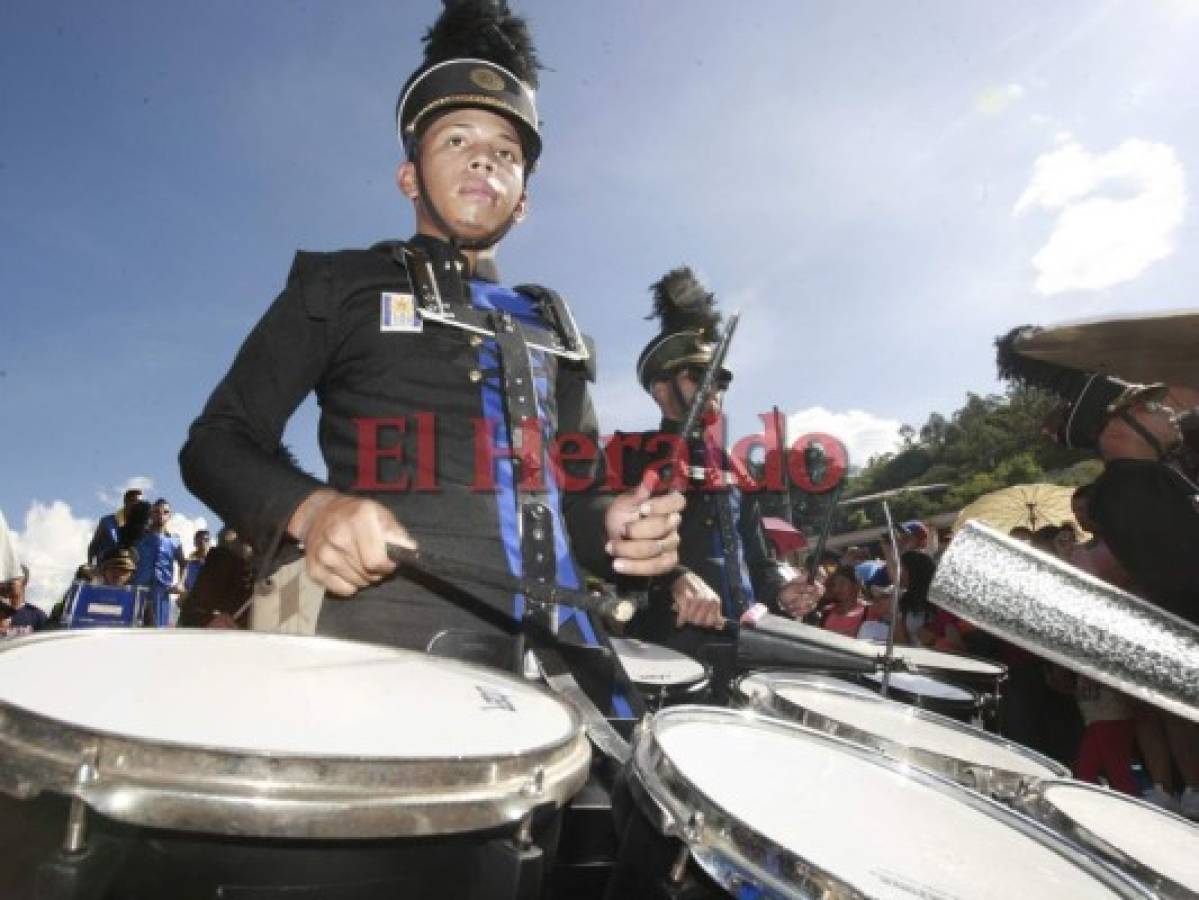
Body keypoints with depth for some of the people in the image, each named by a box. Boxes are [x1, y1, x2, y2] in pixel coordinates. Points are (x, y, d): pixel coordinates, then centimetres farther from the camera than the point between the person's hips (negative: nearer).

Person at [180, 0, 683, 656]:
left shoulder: (555, 327, 23)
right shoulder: (339, 284, 12)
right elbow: (217, 442, 9)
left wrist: (614, 529, 3)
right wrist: (312, 510, -13)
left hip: (556, 645, 4)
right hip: (393, 632, -3)